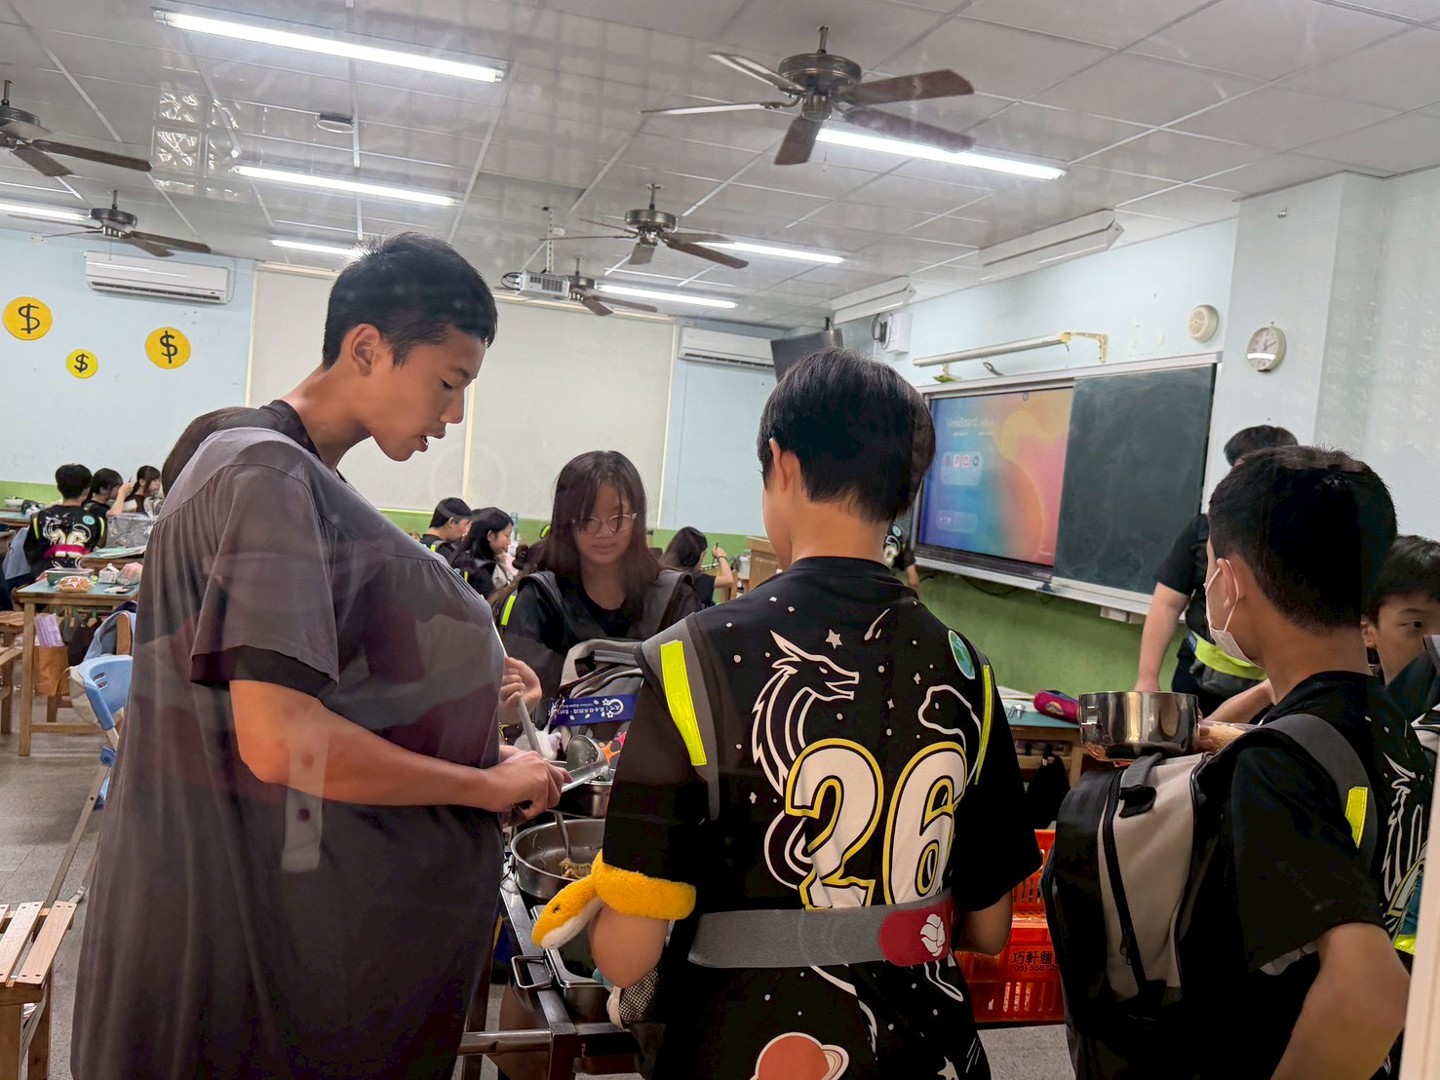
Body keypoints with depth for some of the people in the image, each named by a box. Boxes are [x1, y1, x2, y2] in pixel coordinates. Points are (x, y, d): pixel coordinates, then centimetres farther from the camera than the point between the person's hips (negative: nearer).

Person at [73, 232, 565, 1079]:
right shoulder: (269, 474, -21)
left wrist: (465, 697, 5)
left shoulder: (301, 475, 10)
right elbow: (282, 742, -29)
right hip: (253, 921, -9)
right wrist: (486, 785, -18)